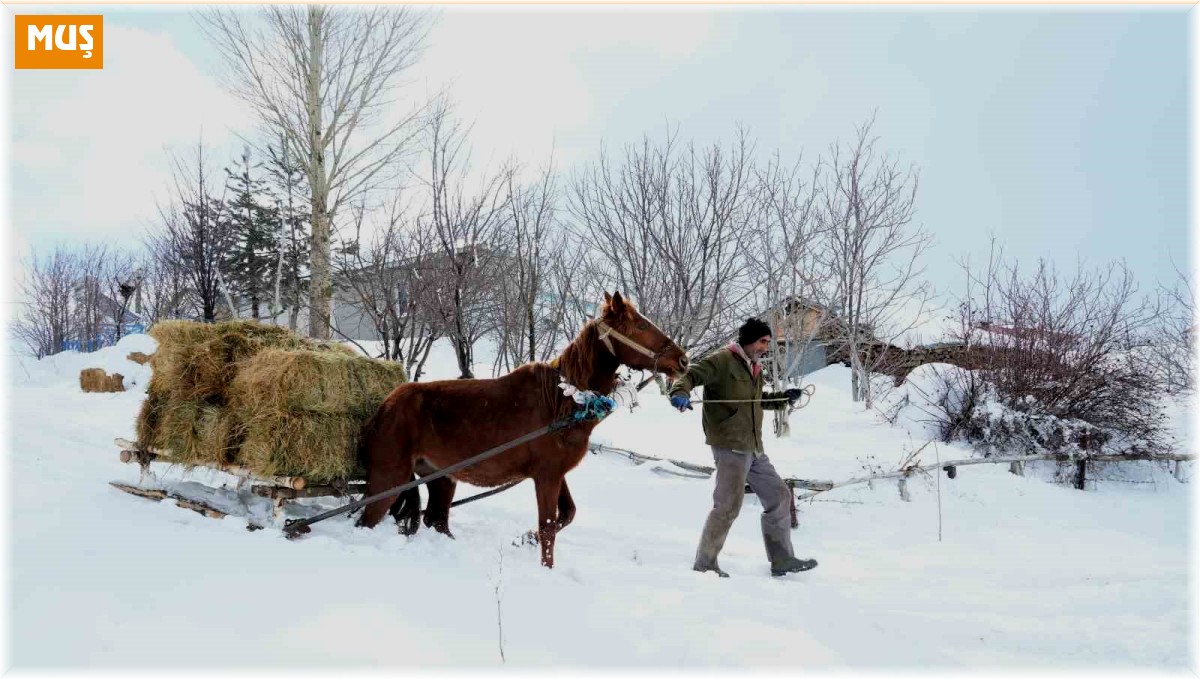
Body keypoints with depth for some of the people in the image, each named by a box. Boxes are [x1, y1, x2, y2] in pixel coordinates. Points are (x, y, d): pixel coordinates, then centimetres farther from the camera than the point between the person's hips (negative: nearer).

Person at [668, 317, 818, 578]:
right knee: (728, 506, -10)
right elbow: (691, 374, -17)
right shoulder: (722, 360, -7)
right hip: (730, 447, -10)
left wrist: (784, 399, 20)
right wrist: (680, 392, -36)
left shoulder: (754, 370, 20)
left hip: (754, 449, 10)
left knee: (779, 496, 14)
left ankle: (782, 559, 24)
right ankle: (705, 564, 1)